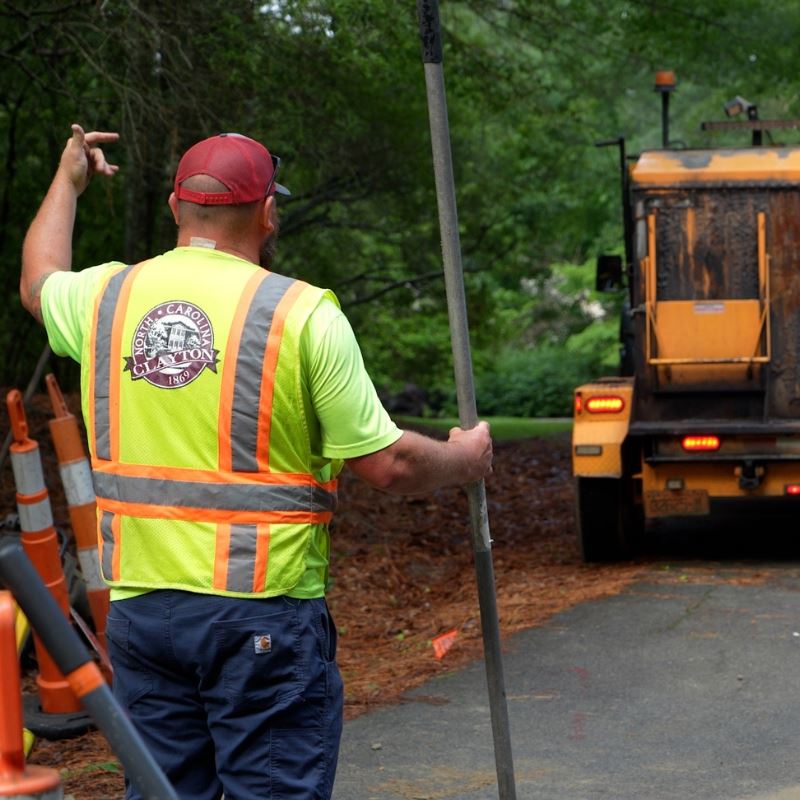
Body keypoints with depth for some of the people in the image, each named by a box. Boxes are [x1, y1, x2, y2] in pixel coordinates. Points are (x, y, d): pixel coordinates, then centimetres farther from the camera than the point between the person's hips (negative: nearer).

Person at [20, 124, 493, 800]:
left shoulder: (107, 298, 5)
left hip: (139, 605, 5)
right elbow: (387, 464, -8)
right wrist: (463, 461, 12)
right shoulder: (302, 313, -10)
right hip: (264, 610, -5)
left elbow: (39, 283, 31)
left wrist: (67, 182, 46)